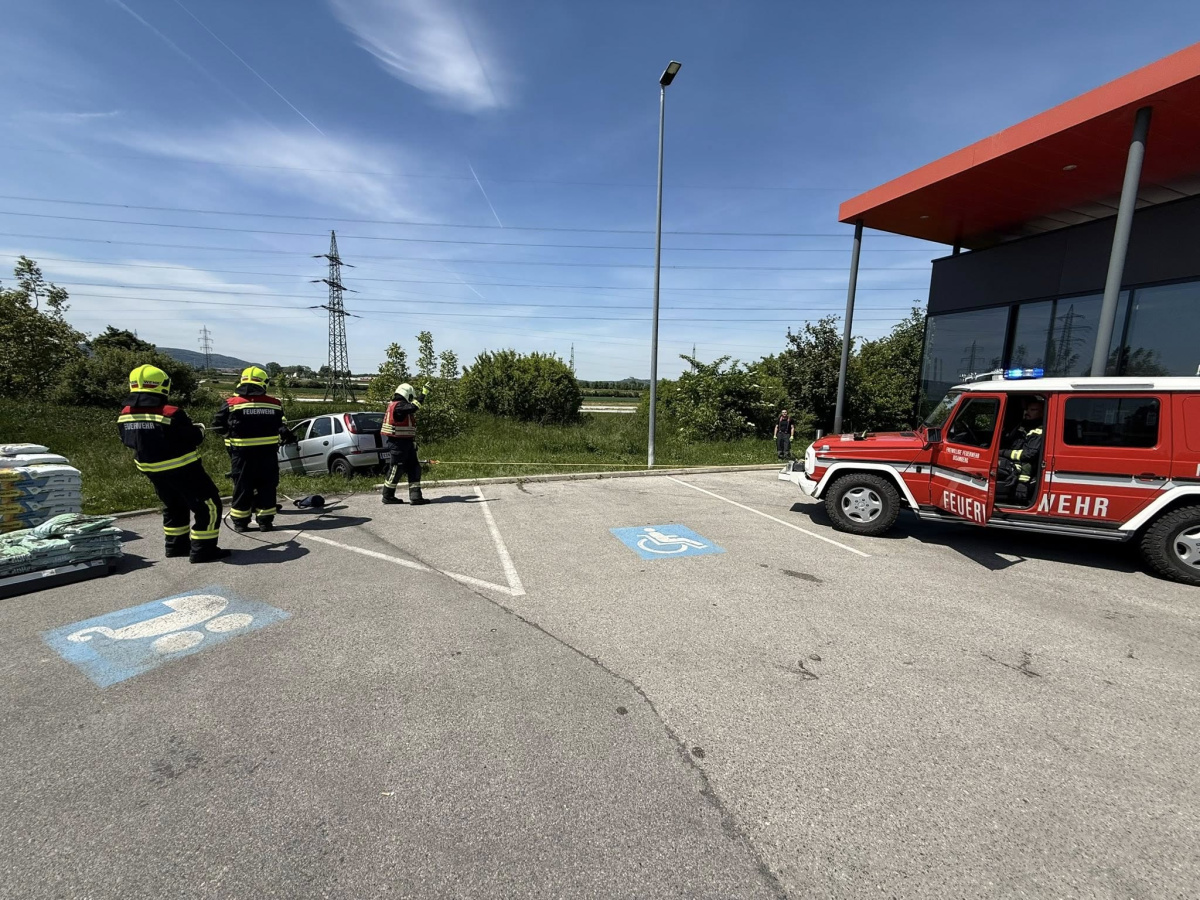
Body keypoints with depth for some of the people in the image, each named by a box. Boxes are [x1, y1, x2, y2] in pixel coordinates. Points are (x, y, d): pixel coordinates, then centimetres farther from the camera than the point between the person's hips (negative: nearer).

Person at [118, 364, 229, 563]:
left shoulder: (125, 415, 0)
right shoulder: (170, 413, -23)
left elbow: (128, 441, 13)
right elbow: (194, 438, -17)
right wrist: (199, 429, 4)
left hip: (152, 470, 8)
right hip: (182, 469, -8)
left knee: (173, 506, 25)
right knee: (208, 505, 0)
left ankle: (176, 545, 31)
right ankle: (203, 549, -1)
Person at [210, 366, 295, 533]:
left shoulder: (231, 404, -5)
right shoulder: (274, 404, -1)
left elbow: (218, 426, 2)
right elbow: (282, 426, 8)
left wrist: (231, 434, 19)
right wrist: (287, 437, 26)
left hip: (242, 453, 0)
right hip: (267, 452, 0)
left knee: (242, 487, 10)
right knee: (266, 486, 9)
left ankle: (240, 522, 17)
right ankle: (265, 520, 12)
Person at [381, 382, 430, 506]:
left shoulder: (397, 405, 17)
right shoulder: (398, 405, -15)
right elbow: (414, 407, -33)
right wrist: (424, 393, -26)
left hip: (406, 443, 10)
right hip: (398, 444, -10)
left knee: (414, 469, 6)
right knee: (396, 469, 1)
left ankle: (415, 496, 5)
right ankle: (388, 496, 15)